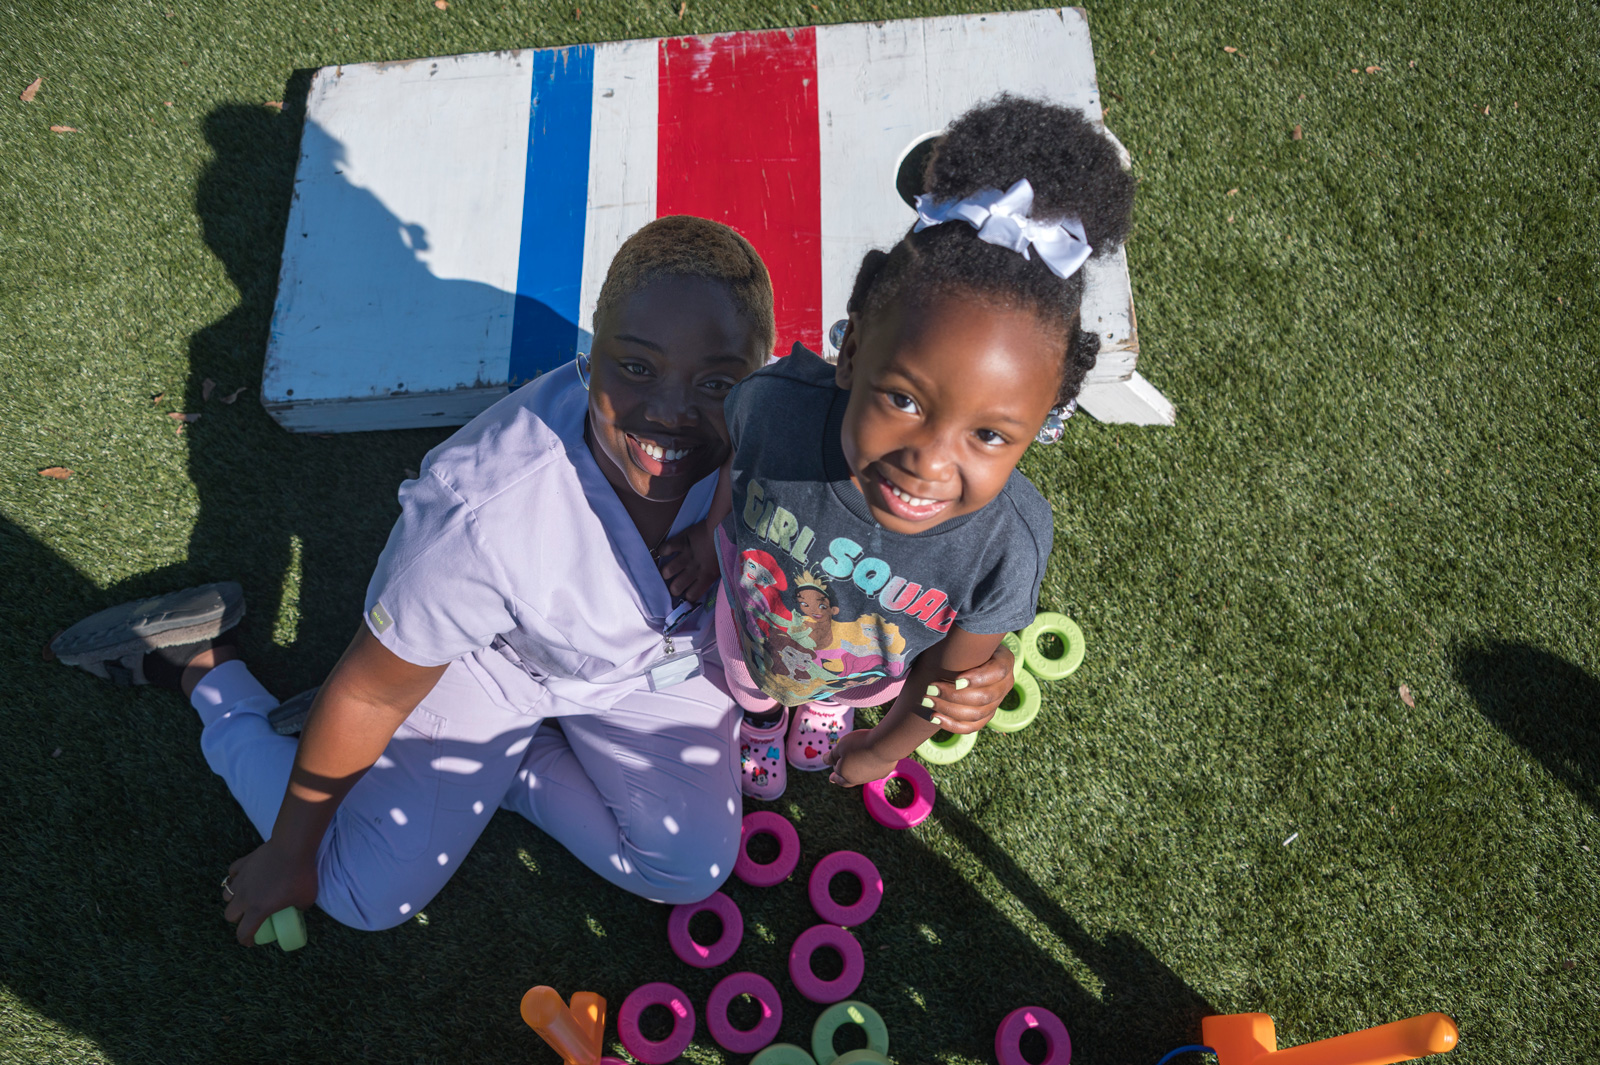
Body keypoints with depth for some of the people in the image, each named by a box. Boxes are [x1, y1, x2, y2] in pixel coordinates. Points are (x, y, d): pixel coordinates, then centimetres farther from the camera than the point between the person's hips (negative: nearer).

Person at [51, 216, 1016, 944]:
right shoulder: (484, 511, -42)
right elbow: (372, 692, -24)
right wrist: (291, 854, -6)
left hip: (658, 650, 4)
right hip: (482, 656, -3)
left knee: (692, 872, -1)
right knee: (368, 897, 3)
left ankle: (502, 756, 18)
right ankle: (205, 664, 22)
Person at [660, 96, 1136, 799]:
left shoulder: (1009, 548, -43)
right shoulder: (772, 404, -43)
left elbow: (950, 674, -21)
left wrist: (886, 749, -3)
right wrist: (710, 537, 5)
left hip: (869, 675, 0)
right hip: (752, 627, 0)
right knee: (750, 684, 37)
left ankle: (829, 706, 76)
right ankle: (761, 714, 75)